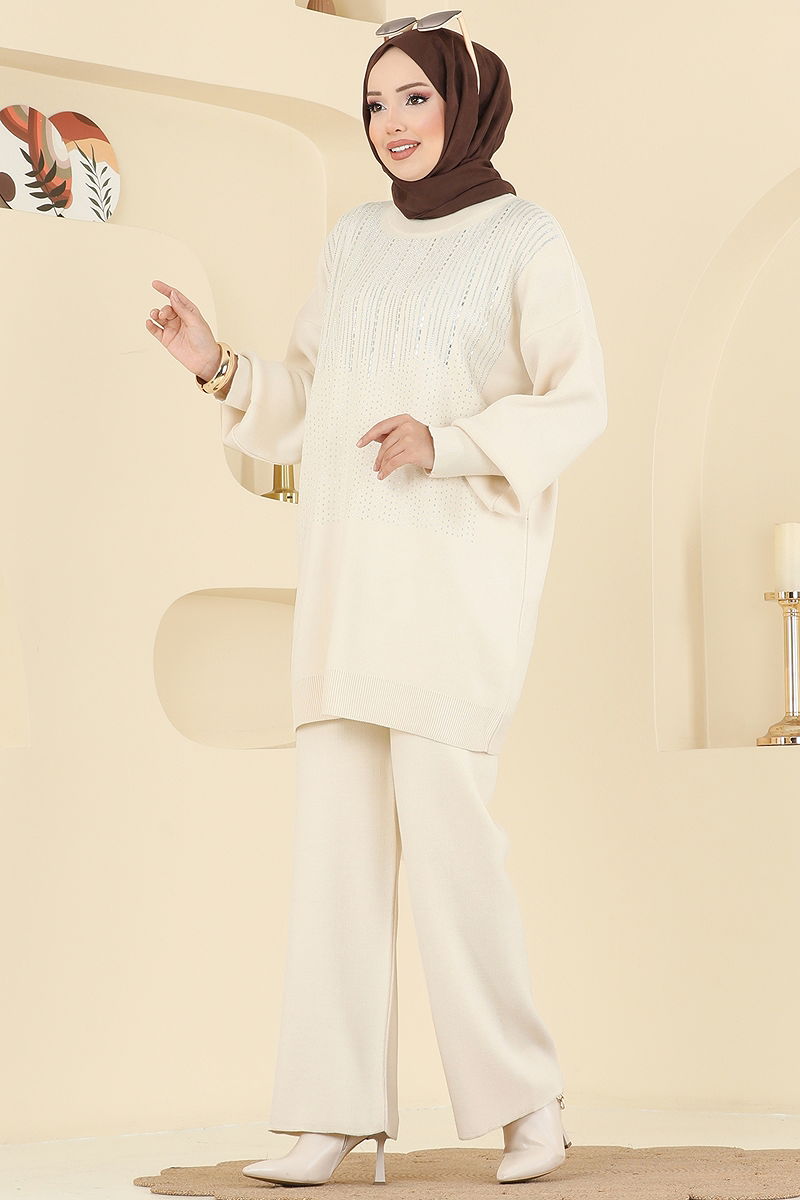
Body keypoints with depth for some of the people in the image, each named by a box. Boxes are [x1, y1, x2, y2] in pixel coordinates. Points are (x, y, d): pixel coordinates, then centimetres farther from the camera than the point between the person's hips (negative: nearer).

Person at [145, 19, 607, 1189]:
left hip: (463, 561, -5)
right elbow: (303, 404, 19)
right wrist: (217, 364, 1)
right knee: (339, 821, -1)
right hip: (350, 568, 6)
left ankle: (528, 1097, 1)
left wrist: (449, 444, -20)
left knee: (442, 815, -13)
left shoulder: (527, 238, 1)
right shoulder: (353, 240, 17)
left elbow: (578, 404, -6)